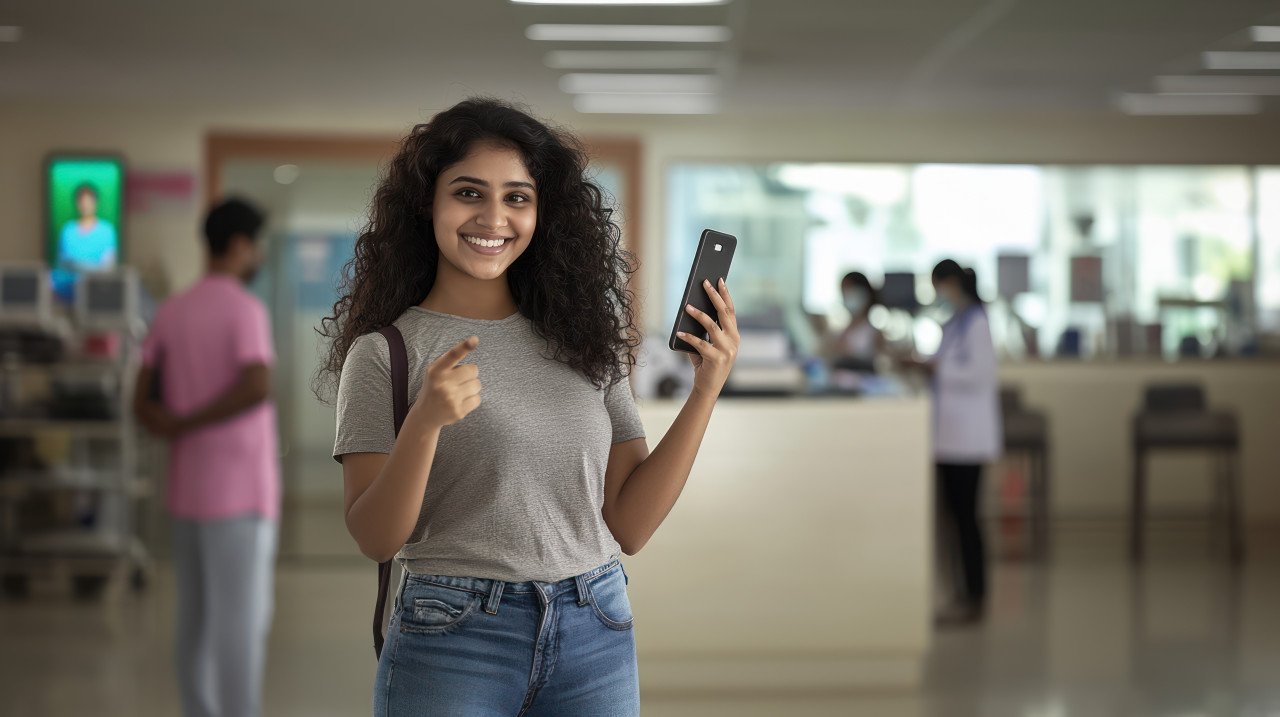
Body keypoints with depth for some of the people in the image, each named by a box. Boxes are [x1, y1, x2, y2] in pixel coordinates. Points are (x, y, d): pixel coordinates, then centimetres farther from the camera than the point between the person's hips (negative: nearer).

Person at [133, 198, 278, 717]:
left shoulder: (170, 313, 10)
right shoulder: (244, 309, -11)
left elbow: (143, 404, 5)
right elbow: (257, 386, -27)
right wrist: (191, 423, -16)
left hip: (188, 490, 7)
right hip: (239, 494, -7)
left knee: (197, 619, 11)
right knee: (243, 620, -4)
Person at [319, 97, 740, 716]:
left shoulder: (582, 339, 8)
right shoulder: (384, 351, -2)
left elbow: (628, 526, 2)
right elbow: (375, 539, -8)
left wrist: (705, 391, -5)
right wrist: (425, 421, -23)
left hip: (597, 640, 4)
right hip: (452, 645, -3)